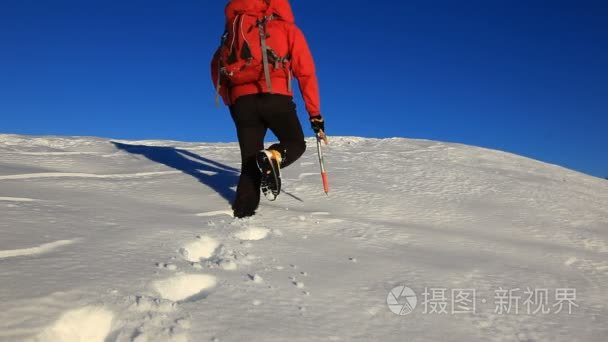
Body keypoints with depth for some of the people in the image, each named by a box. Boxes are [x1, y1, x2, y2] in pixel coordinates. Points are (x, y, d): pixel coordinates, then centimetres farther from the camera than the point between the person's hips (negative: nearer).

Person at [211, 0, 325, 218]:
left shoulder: (237, 27, 24)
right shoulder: (289, 29, 15)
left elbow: (217, 64, 19)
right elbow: (306, 73, 7)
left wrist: (229, 100, 24)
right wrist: (315, 114, 8)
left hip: (241, 100, 3)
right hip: (275, 98, -3)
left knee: (251, 161, 11)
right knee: (295, 144, 15)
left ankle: (243, 212, 1)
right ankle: (273, 157, -17)